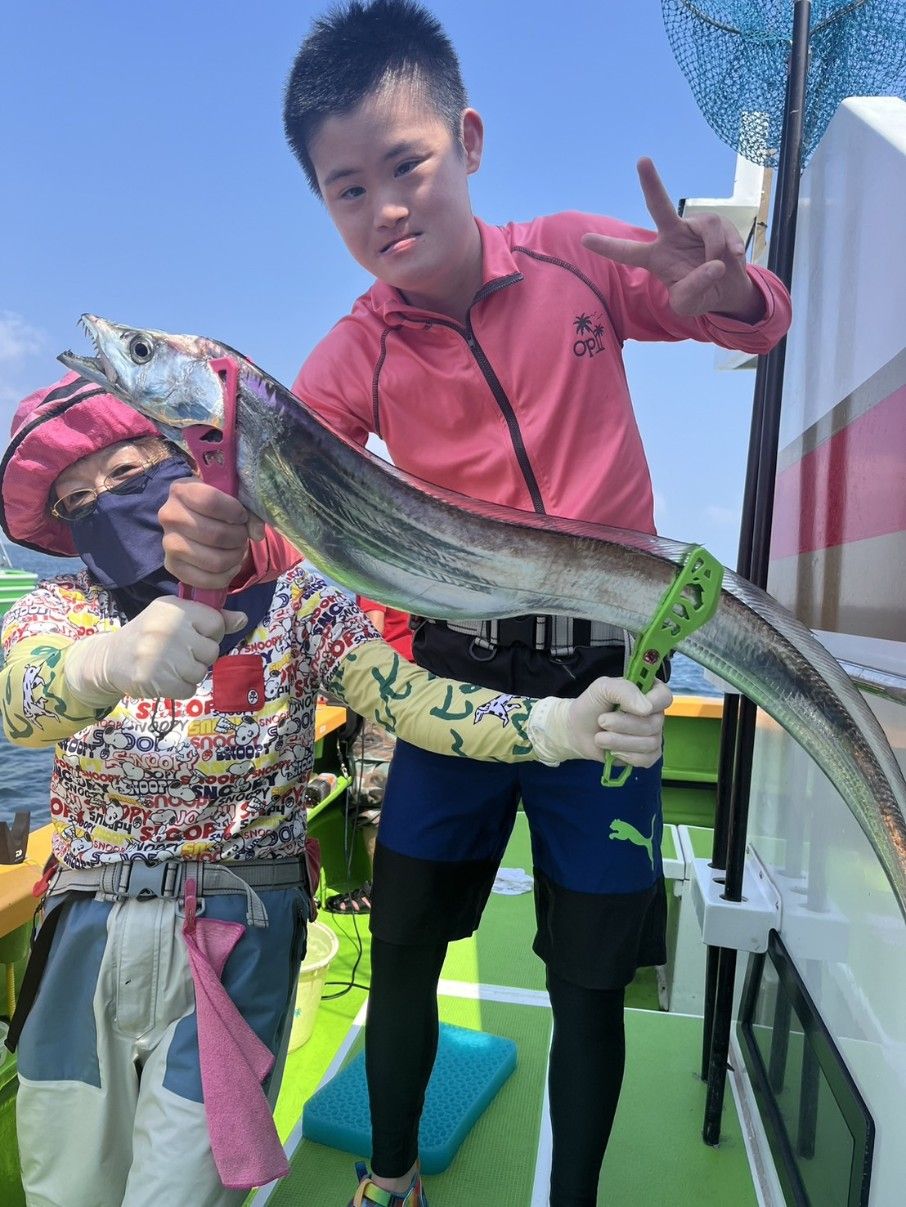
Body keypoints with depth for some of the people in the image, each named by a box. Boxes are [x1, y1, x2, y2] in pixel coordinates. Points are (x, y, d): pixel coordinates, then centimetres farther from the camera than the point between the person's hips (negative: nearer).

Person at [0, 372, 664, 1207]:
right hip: (85, 944, 4)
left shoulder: (294, 601, -7)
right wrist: (107, 662, -50)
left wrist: (560, 723, -38)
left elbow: (406, 698, -21)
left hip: (236, 944, -3)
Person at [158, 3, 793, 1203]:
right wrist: (214, 544, -38)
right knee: (402, 946, 13)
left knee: (590, 976, 10)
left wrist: (729, 288, -18)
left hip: (606, 669, 0)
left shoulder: (580, 259, -3)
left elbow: (760, 324, 6)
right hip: (458, 673, 1)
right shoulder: (355, 357, -3)